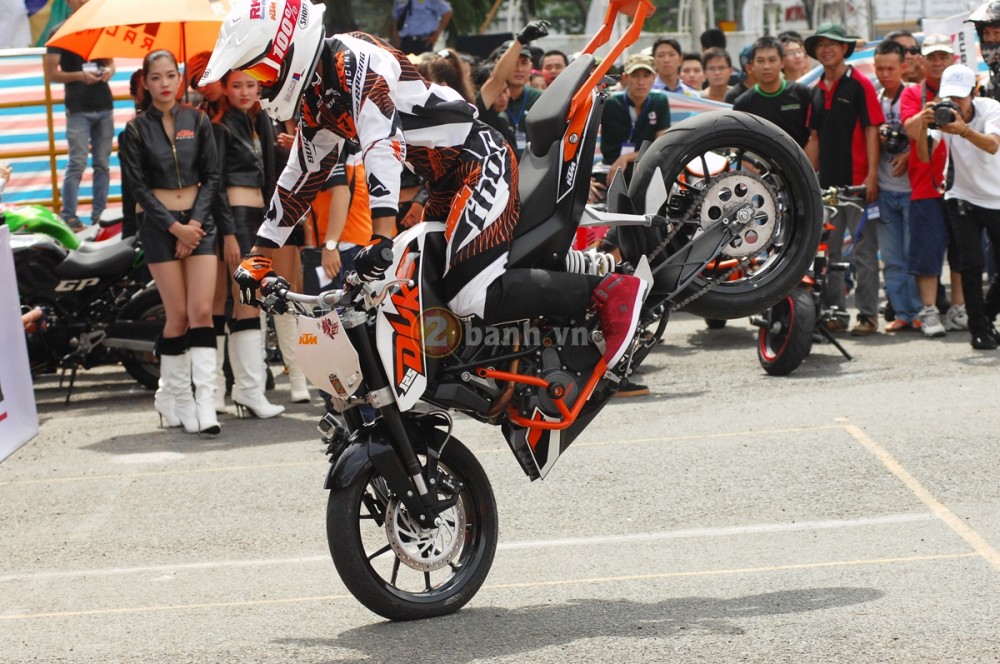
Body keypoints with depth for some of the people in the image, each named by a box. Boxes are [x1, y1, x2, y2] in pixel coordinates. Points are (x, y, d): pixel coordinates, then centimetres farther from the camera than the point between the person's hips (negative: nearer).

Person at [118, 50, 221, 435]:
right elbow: (139, 187, -2)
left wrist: (195, 222, -7)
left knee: (202, 311, -9)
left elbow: (211, 176, 5)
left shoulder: (198, 121, 6)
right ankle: (174, 396, 10)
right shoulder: (137, 129, 0)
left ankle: (205, 400, -13)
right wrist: (174, 226, -9)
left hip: (198, 222, 1)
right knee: (178, 315, -3)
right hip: (159, 225, -1)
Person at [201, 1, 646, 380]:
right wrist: (258, 256, 20)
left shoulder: (352, 58, -17)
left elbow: (382, 145, -30)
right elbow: (302, 177, 23)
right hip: (448, 186, 11)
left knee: (474, 297, -23)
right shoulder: (314, 99, 14)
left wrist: (382, 238, -39)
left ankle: (610, 291, -17)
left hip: (480, 161, -11)